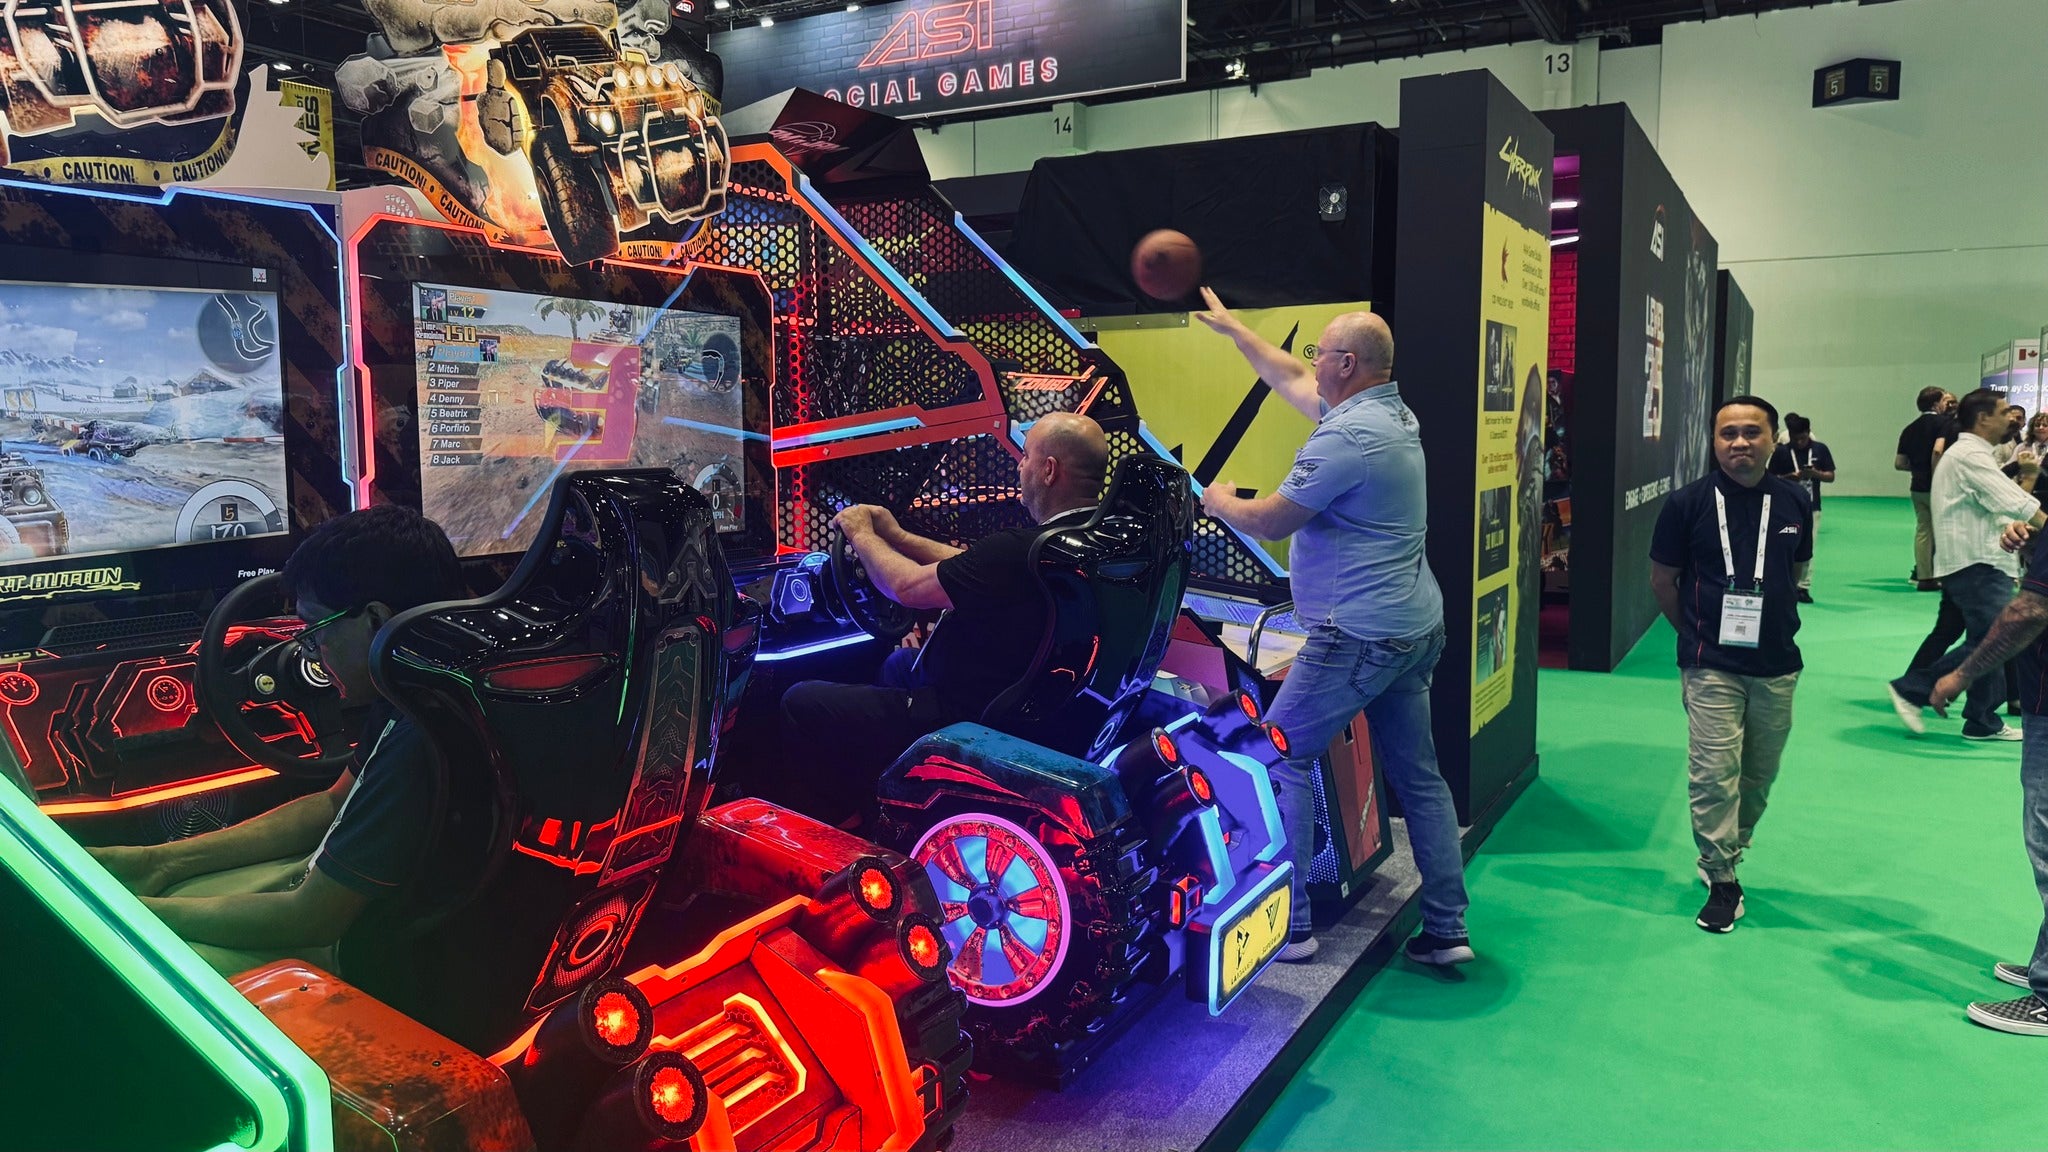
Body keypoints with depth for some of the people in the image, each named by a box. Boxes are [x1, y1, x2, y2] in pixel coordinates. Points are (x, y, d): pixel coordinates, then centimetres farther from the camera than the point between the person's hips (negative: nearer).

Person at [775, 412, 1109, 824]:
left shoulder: (1024, 550, -32)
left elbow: (908, 587, -17)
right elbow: (973, 571, 11)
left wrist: (863, 535, 2)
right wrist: (897, 536, 15)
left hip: (968, 717, -10)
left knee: (800, 703, 2)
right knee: (899, 663, 35)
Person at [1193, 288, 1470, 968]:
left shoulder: (1348, 436, -18)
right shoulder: (1394, 413, 11)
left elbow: (1270, 522, -14)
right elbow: (1290, 382, 25)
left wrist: (1220, 503, 7)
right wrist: (1231, 327, 33)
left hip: (1356, 637, -10)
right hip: (1415, 630, 10)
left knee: (1281, 758, -1)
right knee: (1418, 776, 13)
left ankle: (1286, 926, 2)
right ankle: (1447, 929, 19)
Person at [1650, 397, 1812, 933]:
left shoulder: (1793, 501, 1)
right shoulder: (1689, 502, -7)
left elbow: (1797, 570, 17)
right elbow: (1662, 579, 2)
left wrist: (1770, 620, 13)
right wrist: (1699, 630, 6)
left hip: (1777, 664, 4)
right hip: (1712, 667, -3)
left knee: (1760, 773, 14)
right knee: (1714, 773, -6)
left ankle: (1728, 852, 36)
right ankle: (1721, 880, 7)